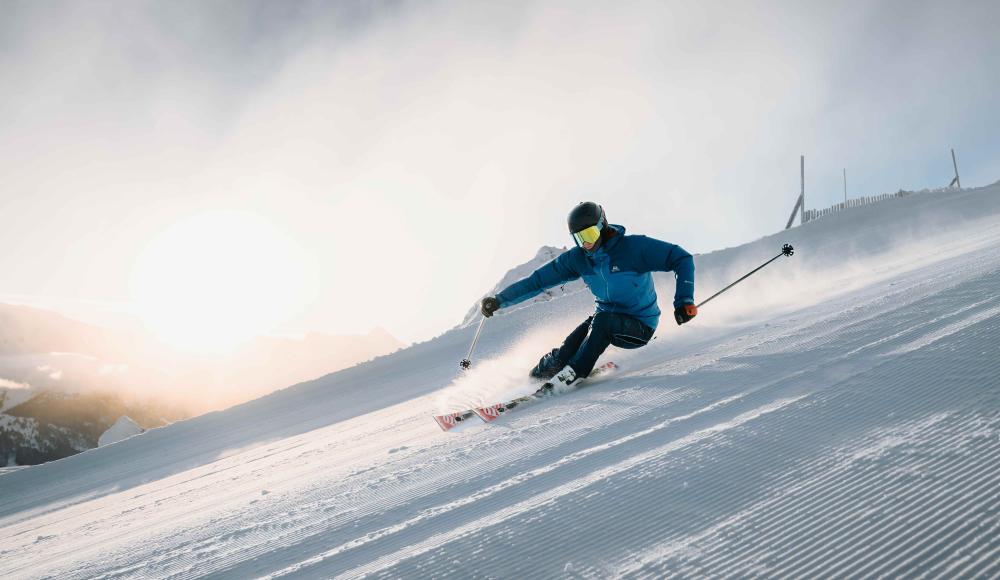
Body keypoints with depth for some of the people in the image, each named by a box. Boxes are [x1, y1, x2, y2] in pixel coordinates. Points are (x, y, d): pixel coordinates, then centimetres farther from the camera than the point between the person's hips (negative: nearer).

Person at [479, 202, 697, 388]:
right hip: (607, 318, 4)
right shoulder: (577, 258, -5)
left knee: (602, 320, -34)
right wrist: (499, 300, -9)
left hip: (639, 328, -4)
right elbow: (538, 280, -2)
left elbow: (682, 259, -21)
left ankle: (572, 374, -25)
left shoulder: (634, 247, -21)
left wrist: (684, 301, -32)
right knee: (566, 351, -22)